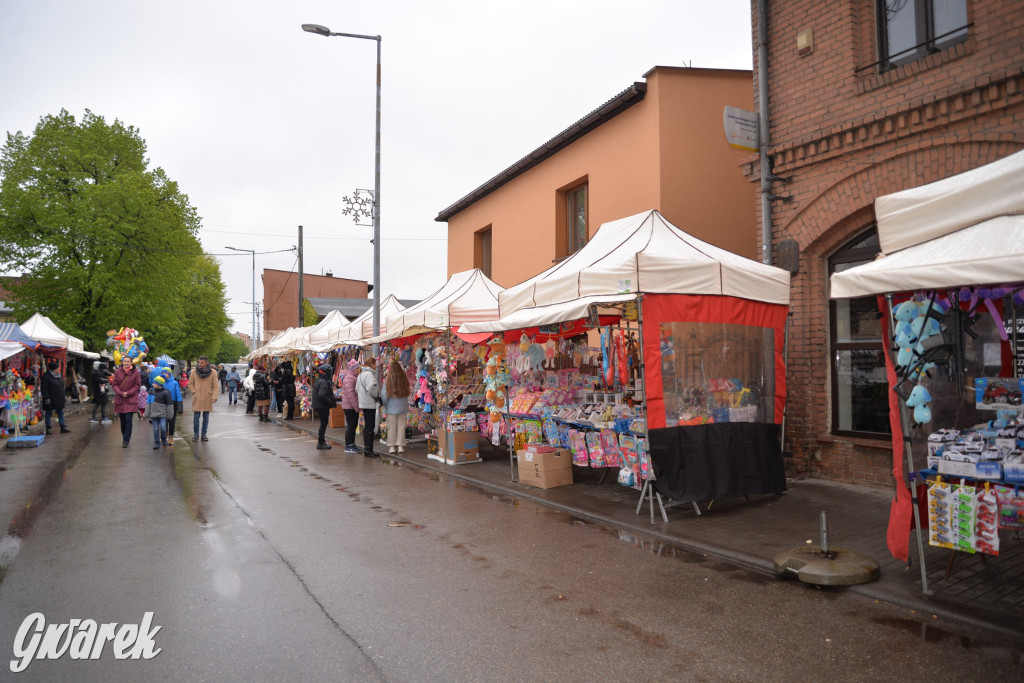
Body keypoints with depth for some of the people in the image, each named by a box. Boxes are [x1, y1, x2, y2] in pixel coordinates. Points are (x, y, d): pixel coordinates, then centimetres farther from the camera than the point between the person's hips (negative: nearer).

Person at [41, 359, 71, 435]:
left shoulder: (60, 375, 11)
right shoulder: (46, 376, -13)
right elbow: (44, 389, -15)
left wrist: (64, 395, 17)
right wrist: (46, 397, -18)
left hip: (59, 399, 7)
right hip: (50, 400, -7)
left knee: (61, 413, 8)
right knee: (48, 413, 4)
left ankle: (63, 428, 12)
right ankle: (47, 429, 12)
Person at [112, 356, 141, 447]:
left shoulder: (135, 372, -2)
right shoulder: (117, 372, 4)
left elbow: (138, 385, -1)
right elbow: (115, 384, 3)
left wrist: (128, 393, -12)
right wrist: (120, 393, -12)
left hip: (131, 399, -3)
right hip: (120, 399, 3)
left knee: (128, 419, -9)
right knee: (122, 420, 9)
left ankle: (126, 440, -5)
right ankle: (125, 437, 26)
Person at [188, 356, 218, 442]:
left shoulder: (213, 372, -1)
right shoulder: (194, 372, 2)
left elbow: (215, 386, 0)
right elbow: (190, 384, 11)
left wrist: (214, 396, -10)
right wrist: (194, 392, -2)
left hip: (207, 399, 0)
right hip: (197, 398, 0)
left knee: (206, 417, 5)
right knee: (196, 416, 1)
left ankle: (203, 434, 14)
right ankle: (196, 434, 12)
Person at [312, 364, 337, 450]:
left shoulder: (319, 381, 14)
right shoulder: (323, 382, -19)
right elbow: (321, 395, -29)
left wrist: (333, 399, 15)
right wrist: (331, 402, -21)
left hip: (319, 406, 10)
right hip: (322, 407, -10)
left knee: (323, 424, 17)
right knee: (323, 424, -2)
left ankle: (321, 442, 24)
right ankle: (320, 443, 4)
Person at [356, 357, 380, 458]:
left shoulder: (360, 374, 16)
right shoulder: (369, 374, -15)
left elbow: (357, 389, 19)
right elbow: (371, 387, -29)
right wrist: (376, 396, -15)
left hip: (363, 403, 10)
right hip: (370, 404, -10)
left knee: (367, 427, 14)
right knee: (370, 427, -5)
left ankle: (367, 449, 19)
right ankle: (368, 450, -3)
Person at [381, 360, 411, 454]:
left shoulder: (388, 380, -9)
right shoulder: (404, 379, -4)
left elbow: (384, 395, -4)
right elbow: (407, 392, 4)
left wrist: (383, 405, 9)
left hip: (391, 407, -1)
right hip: (402, 407, 1)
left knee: (391, 427, 7)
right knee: (401, 426, 8)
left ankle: (391, 446, 10)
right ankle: (400, 445, 10)